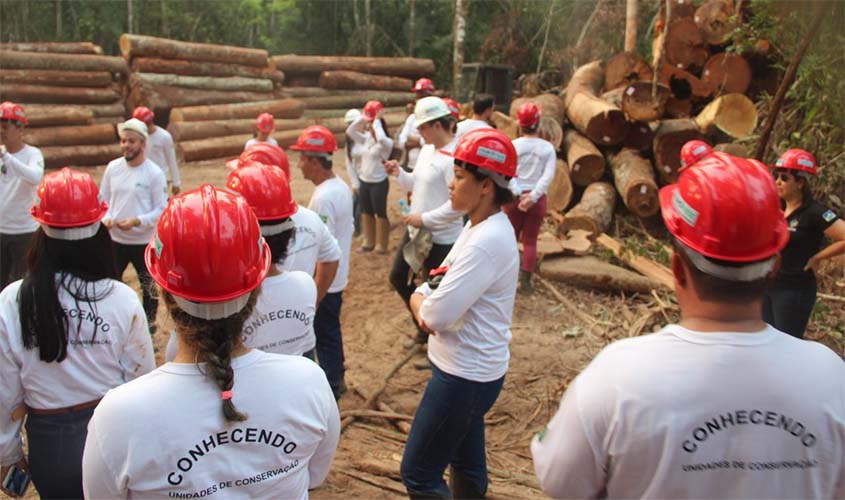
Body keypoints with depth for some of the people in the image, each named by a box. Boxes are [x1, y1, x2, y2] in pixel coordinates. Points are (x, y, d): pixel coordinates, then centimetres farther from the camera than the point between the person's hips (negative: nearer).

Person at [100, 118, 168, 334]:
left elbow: (162, 209, -11)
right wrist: (106, 218, -11)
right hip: (115, 239, 4)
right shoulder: (113, 167, 1)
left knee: (149, 286, 13)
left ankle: (149, 324, 31)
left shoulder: (154, 173, -11)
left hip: (145, 241, -3)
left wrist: (137, 221, -23)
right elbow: (103, 199, 8)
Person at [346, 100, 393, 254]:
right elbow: (350, 131, 1)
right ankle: (368, 242, 28)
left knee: (380, 213, 2)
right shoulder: (365, 138, 6)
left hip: (379, 182, -7)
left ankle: (381, 245, 11)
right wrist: (363, 118, -6)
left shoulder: (387, 143, -14)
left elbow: (381, 138, -36)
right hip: (364, 181, 7)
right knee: (366, 212, 15)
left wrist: (377, 120, -25)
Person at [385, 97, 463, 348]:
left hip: (440, 239, -10)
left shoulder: (454, 158, -24)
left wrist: (425, 218, -21)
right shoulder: (427, 149, 6)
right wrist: (398, 173, -1)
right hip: (415, 231, 10)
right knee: (398, 277, 22)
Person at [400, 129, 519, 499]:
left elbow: (438, 314, -29)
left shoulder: (488, 240, -27)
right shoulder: (481, 227, 5)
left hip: (465, 375, -10)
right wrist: (420, 299, -12)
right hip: (469, 369, 10)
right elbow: (443, 288, 10)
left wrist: (425, 305, -7)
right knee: (466, 462, 25)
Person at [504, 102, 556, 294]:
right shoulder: (547, 148, -2)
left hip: (514, 197, 0)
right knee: (530, 241, 9)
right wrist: (533, 196, -15)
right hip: (537, 199, 0)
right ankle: (525, 280, 9)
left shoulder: (513, 145, -5)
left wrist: (518, 194, -14)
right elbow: (549, 175, -11)